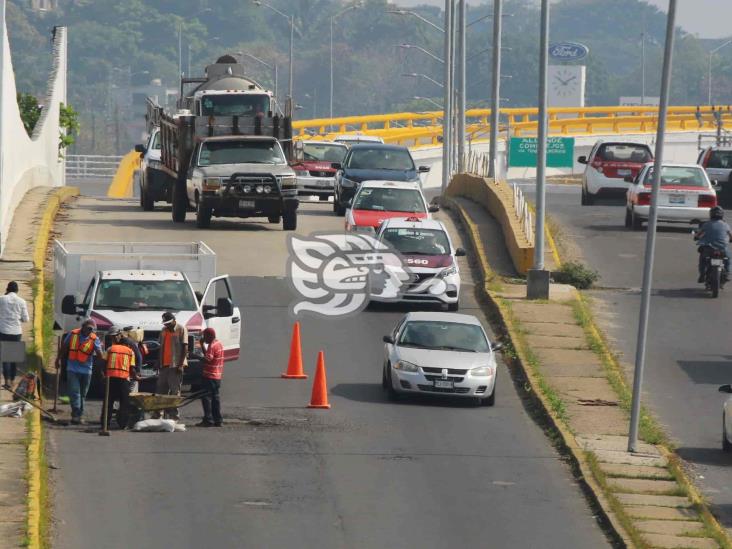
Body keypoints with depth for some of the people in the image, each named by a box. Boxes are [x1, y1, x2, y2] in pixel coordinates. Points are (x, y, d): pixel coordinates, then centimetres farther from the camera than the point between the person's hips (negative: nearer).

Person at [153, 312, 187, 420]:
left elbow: (185, 347, -8)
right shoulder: (164, 330, 16)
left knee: (175, 391, -5)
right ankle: (156, 414, 10)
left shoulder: (181, 329, -3)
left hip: (175, 365, -7)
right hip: (164, 365, 7)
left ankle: (173, 414, -3)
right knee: (160, 390, 7)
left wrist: (181, 364, -14)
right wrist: (159, 363, 15)